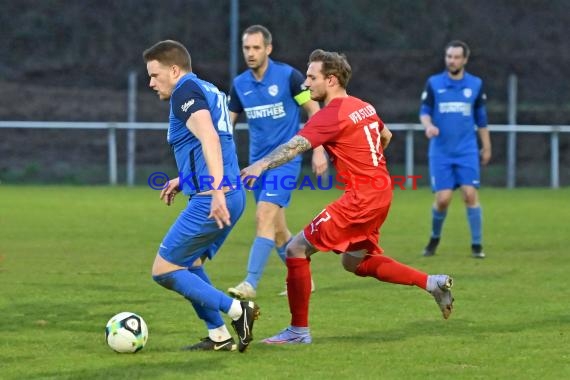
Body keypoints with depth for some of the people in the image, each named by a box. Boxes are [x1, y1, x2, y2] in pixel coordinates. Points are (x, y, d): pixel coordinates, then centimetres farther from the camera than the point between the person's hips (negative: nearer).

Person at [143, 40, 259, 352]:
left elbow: (209, 138, -25)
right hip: (233, 196, 10)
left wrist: (216, 190, -35)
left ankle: (237, 311, -7)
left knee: (164, 271, -3)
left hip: (211, 201, -10)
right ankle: (218, 336, 18)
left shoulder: (186, 91, -9)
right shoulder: (208, 90, 20)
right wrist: (184, 180, 33)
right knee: (188, 265, 22)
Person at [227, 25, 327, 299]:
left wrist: (318, 150, -9)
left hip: (285, 159, -6)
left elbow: (314, 110, -3)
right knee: (277, 227, 11)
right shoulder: (239, 84, 5)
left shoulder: (287, 76, -10)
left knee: (264, 217, -20)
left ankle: (251, 284, -25)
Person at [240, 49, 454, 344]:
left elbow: (296, 145, -33)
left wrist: (261, 165, -46)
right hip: (381, 193, 10)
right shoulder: (363, 107, 11)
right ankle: (433, 283, 20)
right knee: (355, 262, 25)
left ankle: (299, 330, 0)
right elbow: (385, 136, 29)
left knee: (297, 249, -5)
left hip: (360, 199, -10)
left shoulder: (331, 115, -17)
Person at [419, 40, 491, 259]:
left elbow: (481, 118, 13)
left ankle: (476, 245, -3)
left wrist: (486, 147, 16)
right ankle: (434, 238, 20)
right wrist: (428, 125, -22)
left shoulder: (476, 84, 5)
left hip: (467, 151, 1)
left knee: (470, 194, -12)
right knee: (443, 198, -6)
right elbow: (424, 111, 1)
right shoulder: (434, 83, 1)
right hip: (440, 152, -1)